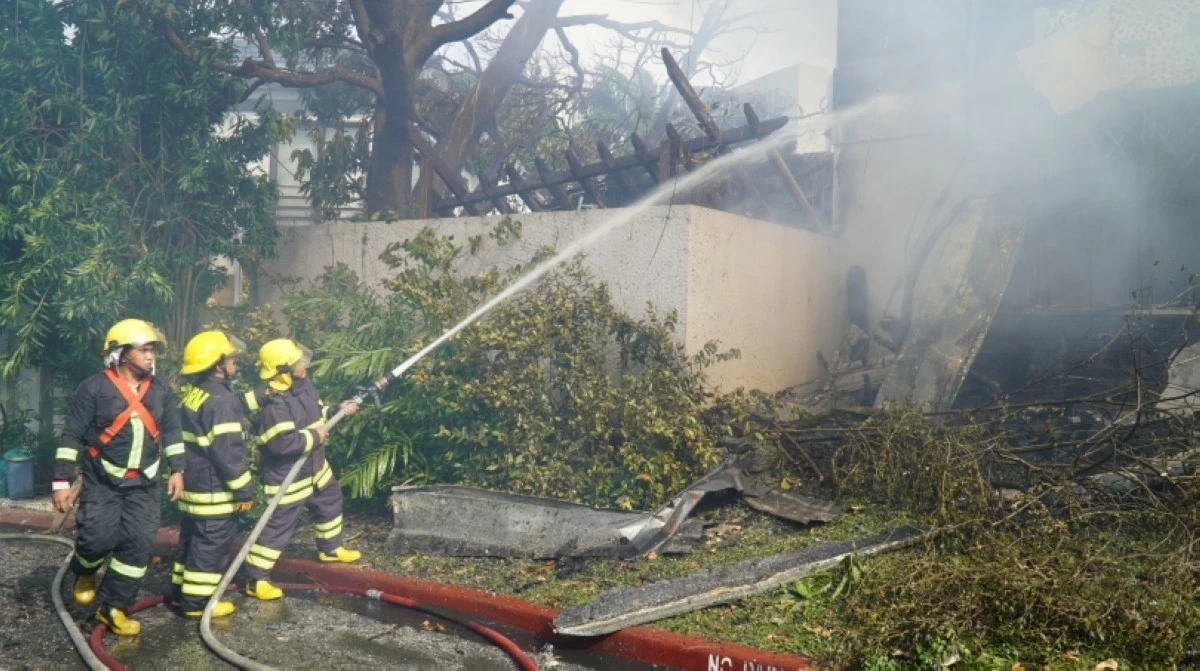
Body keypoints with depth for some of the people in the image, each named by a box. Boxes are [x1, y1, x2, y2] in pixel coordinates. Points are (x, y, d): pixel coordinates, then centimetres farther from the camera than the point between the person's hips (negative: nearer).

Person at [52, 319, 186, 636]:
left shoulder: (160, 390, 3)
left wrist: (177, 469, 7)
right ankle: (85, 573, 25)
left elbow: (173, 432, 13)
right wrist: (62, 481, -12)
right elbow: (71, 436, -9)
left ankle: (113, 607, 12)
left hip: (144, 483, 4)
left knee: (139, 543, -1)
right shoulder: (94, 388, -11)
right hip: (102, 480, -4)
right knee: (100, 536, -12)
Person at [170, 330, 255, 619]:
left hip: (192, 483, 10)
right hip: (215, 490, -10)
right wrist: (243, 489, -17)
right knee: (211, 544, -1)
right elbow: (228, 451, -23)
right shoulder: (221, 400, -21)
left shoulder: (191, 394, 9)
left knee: (191, 539, 18)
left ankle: (181, 591, 27)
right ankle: (196, 601, 5)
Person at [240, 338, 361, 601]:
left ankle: (330, 548, 51)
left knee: (330, 502, 27)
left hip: (314, 468, 10)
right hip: (286, 477, -10)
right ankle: (255, 579, 5)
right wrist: (313, 437, -24)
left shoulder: (304, 386, -1)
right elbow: (282, 442, -36)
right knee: (279, 525, -5)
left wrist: (338, 411, 3)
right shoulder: (274, 405, -31)